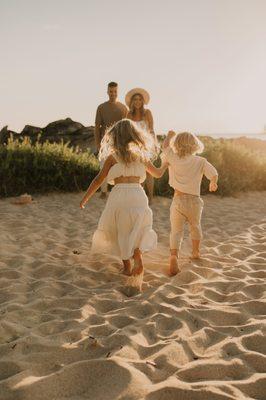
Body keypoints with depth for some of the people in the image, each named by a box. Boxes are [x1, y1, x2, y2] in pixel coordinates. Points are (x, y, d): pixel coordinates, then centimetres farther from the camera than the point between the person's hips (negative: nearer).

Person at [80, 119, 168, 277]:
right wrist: (166, 163, 50)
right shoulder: (142, 156, 14)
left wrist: (84, 199, 14)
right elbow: (158, 173, 28)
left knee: (120, 231, 15)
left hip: (119, 195, -2)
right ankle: (138, 253, -11)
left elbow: (98, 180, 5)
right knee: (138, 230, 17)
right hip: (138, 195, 2)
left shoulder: (113, 157, 6)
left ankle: (127, 266, 14)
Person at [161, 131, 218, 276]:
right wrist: (213, 184, 8)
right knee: (195, 226, 27)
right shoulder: (200, 161, -3)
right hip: (195, 200, 1)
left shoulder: (174, 159, -2)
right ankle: (196, 252, 46)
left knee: (176, 231, 2)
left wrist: (170, 136, 35)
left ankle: (173, 256, -23)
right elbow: (214, 174, -14)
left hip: (178, 200, -1)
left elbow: (165, 147, 16)